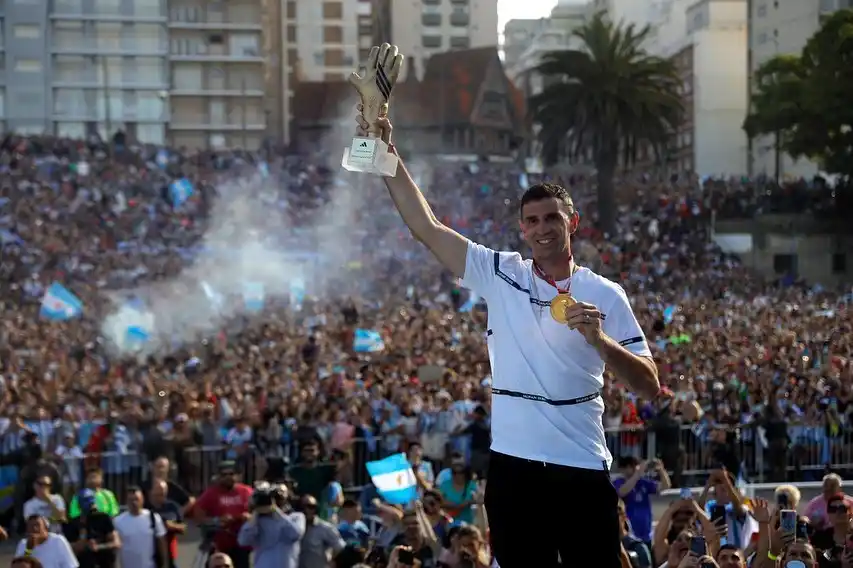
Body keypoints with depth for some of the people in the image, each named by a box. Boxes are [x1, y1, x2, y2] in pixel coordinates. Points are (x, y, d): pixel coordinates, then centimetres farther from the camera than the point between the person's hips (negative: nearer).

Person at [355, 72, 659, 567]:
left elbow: (649, 385, -1)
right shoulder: (499, 275, 4)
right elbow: (426, 226, -2)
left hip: (582, 469, -1)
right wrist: (388, 155, -9)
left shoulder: (604, 295, 1)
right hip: (514, 466, 1)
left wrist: (598, 339, -16)